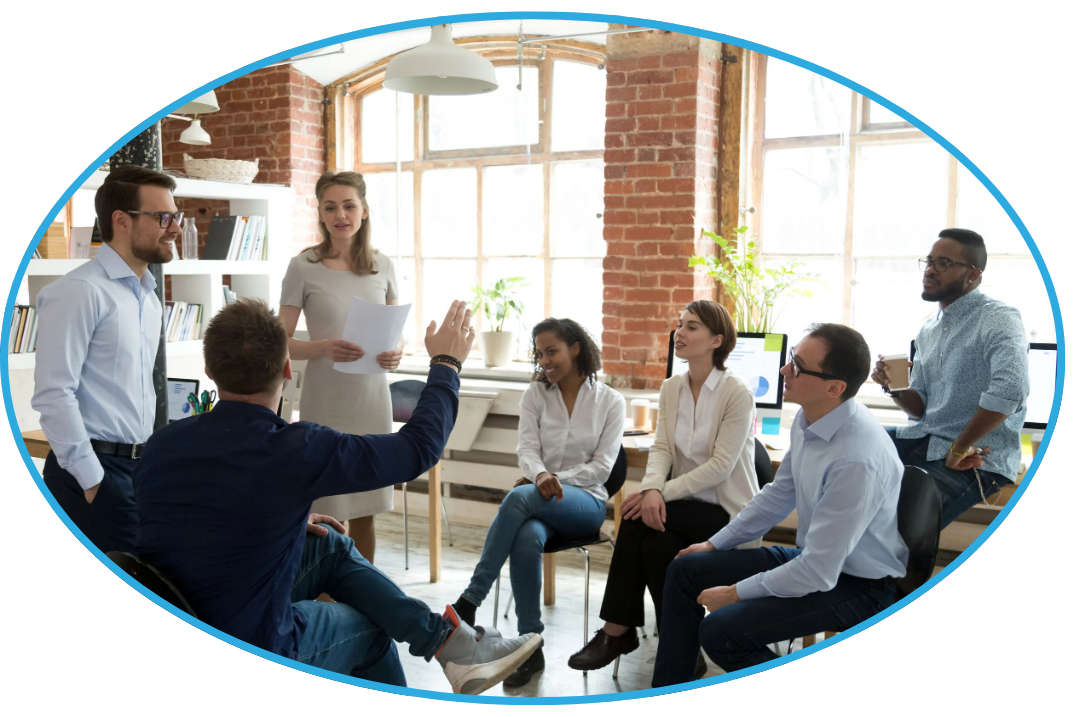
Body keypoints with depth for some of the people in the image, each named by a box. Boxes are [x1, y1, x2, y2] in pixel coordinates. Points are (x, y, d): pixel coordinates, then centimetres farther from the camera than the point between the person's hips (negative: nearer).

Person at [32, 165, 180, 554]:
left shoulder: (149, 297, 15)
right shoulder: (80, 291, -13)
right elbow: (53, 393, -18)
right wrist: (93, 480, -17)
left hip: (140, 467, 8)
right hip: (94, 472, -8)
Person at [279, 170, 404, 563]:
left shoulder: (383, 265, 7)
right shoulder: (303, 267, -3)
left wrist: (395, 352, -9)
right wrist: (325, 347, -21)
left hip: (372, 398, 3)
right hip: (326, 401, -3)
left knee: (365, 511, 11)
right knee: (328, 515, -2)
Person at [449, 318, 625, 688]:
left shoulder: (611, 401, 3)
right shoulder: (535, 394, 10)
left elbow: (602, 467, -3)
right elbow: (527, 449, -3)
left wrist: (555, 479, -16)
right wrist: (541, 476, -26)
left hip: (586, 501, -2)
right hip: (539, 502, 2)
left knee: (520, 496, -35)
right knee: (527, 540, -37)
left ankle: (469, 601, -32)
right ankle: (531, 646, -26)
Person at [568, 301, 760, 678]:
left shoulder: (737, 393, -13)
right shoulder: (671, 388, 7)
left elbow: (720, 466, -18)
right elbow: (661, 448, -1)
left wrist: (663, 493, -24)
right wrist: (652, 489, -23)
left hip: (726, 512, -5)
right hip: (689, 505, 5)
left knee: (639, 518, -25)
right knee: (654, 544, -26)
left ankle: (616, 632, -10)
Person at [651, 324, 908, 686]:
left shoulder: (856, 459, -33)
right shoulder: (808, 419, -6)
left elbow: (818, 573, -28)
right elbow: (779, 495, 11)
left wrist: (736, 593, -17)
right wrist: (714, 544, 14)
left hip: (857, 585, -9)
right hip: (813, 557, 9)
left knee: (720, 631, -21)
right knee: (684, 570, 5)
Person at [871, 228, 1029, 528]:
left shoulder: (998, 319, -13)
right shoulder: (928, 330, 14)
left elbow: (1010, 390, -31)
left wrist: (959, 447, -21)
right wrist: (895, 388, -6)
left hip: (977, 458, -8)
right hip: (924, 439, 8)